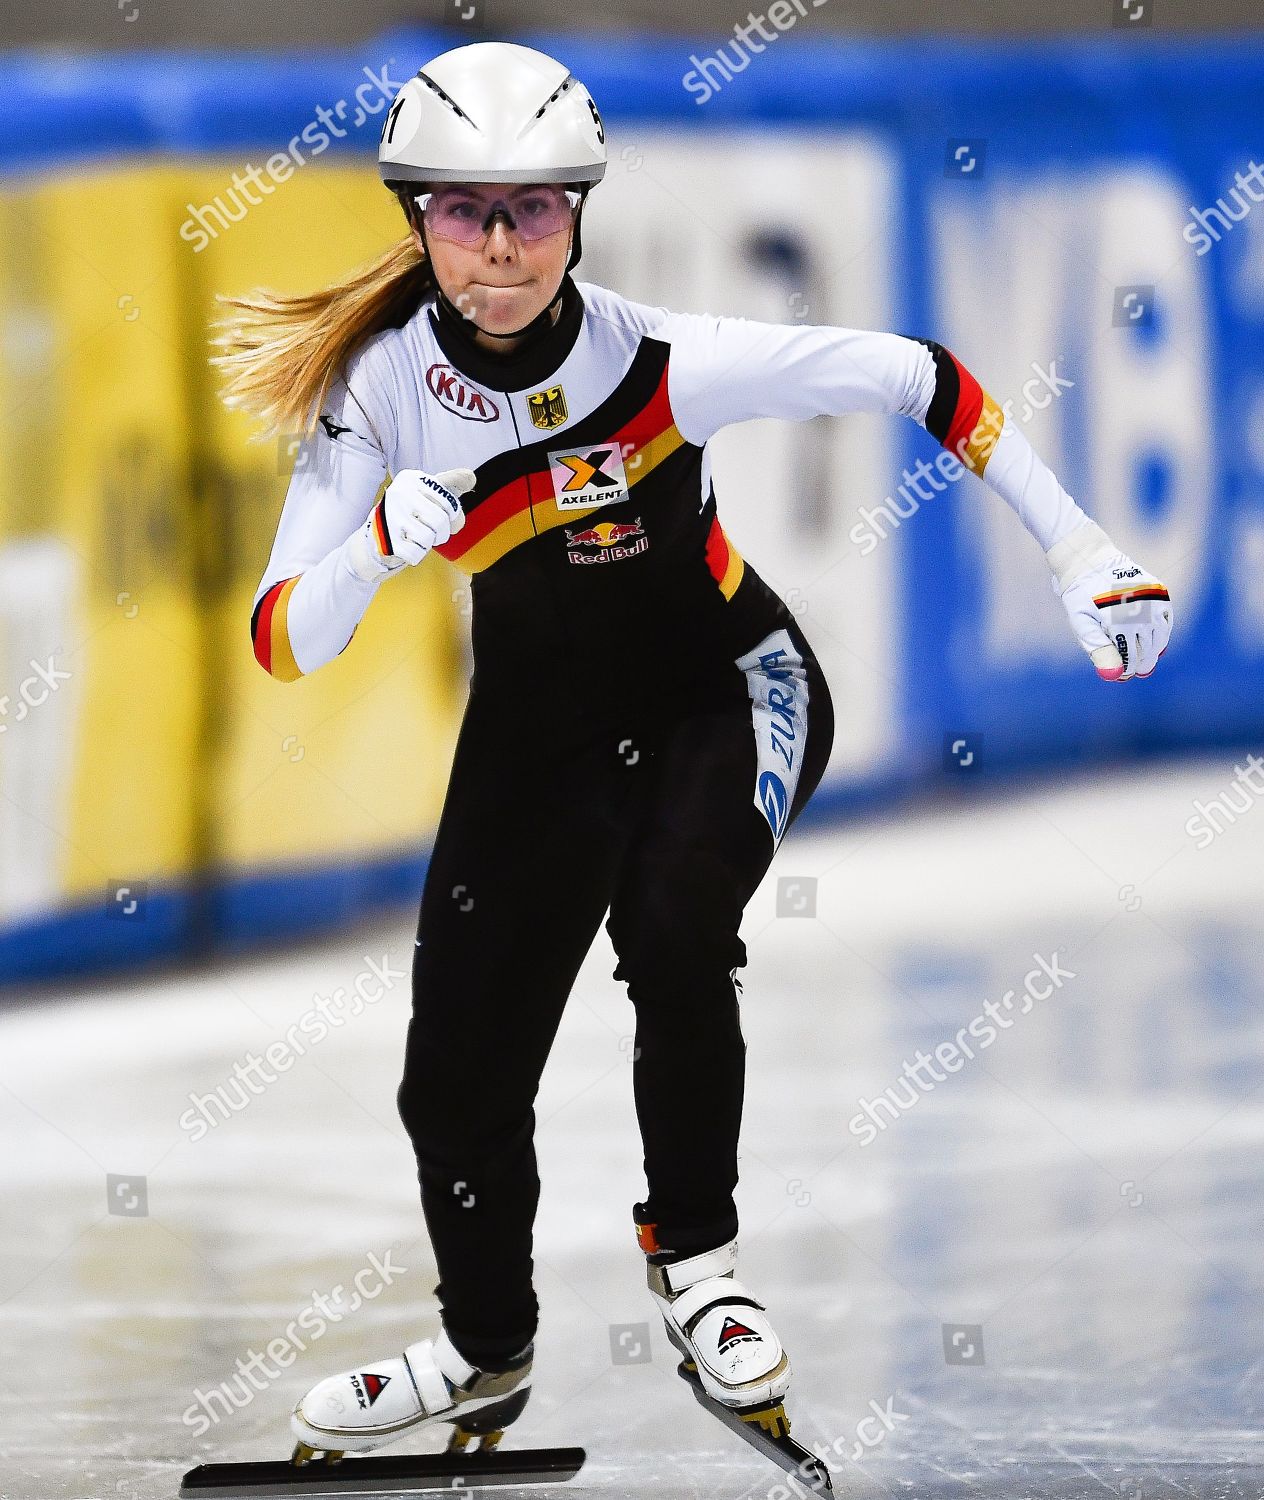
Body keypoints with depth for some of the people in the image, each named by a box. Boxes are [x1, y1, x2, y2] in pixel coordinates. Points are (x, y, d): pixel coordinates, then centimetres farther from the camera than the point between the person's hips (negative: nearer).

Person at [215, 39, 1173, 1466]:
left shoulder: (661, 358, -28)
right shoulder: (380, 386, -21)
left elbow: (913, 378, -19)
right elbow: (286, 645, -21)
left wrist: (1077, 550, -17)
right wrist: (380, 543, -42)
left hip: (725, 690, -3)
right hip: (541, 719, 3)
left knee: (671, 927, -34)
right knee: (456, 1086, 3)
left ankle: (692, 1252, -8)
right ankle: (486, 1355, 34)